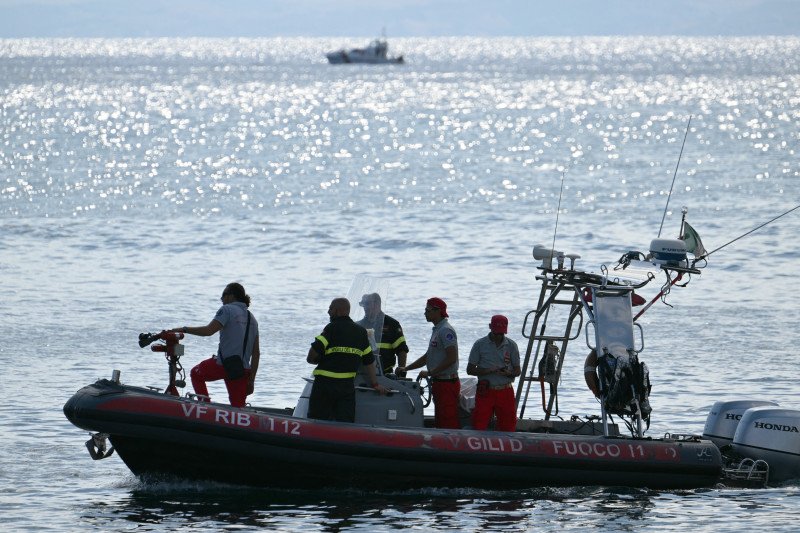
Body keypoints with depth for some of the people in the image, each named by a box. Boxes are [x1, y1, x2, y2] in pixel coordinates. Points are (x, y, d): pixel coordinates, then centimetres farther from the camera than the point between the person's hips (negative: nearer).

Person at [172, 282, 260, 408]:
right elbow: (256, 354, 15)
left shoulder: (227, 309, -4)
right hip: (243, 369, 6)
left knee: (196, 374, 23)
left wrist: (184, 329, -9)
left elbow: (209, 330, -19)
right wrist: (251, 380, 18)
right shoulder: (252, 318, 17)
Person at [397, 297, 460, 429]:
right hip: (438, 382, 11)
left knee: (449, 423, -12)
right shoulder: (437, 330, 18)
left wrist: (430, 373, -18)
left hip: (447, 382, -11)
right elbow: (428, 356, 27)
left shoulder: (446, 331, -14)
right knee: (440, 423, 13)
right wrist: (406, 368, 22)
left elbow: (451, 358, -23)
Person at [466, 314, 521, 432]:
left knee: (508, 426, 0)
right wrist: (488, 371, -15)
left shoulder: (511, 345, 7)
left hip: (505, 391, 1)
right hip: (485, 391, -1)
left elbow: (518, 371, 10)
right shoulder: (480, 344, 3)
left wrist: (508, 373, -14)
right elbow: (470, 369, 2)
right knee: (479, 426, -7)